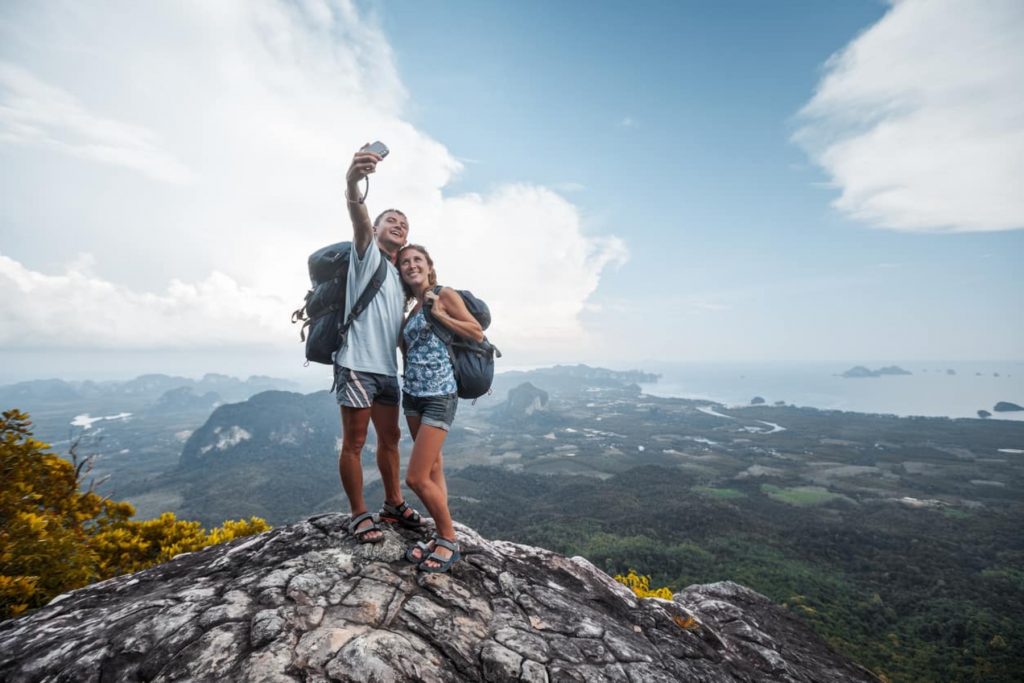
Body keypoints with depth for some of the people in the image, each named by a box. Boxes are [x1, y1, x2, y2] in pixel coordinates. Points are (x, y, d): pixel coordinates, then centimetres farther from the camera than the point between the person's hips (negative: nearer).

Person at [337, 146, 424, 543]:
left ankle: (394, 504, 28)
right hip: (357, 364, -7)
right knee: (354, 442, 0)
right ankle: (359, 515, 13)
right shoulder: (367, 253, 1)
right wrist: (352, 184, -42)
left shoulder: (399, 275, 21)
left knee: (390, 438, 14)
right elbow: (359, 221, -23)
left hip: (387, 369, 8)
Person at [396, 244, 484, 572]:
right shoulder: (411, 311, 16)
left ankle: (450, 542, 12)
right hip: (412, 395, 7)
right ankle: (441, 536, 25)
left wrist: (439, 314, -13)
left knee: (417, 478, -8)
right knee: (432, 470, 12)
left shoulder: (445, 295, -3)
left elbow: (478, 333, -10)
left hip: (439, 396, -7)